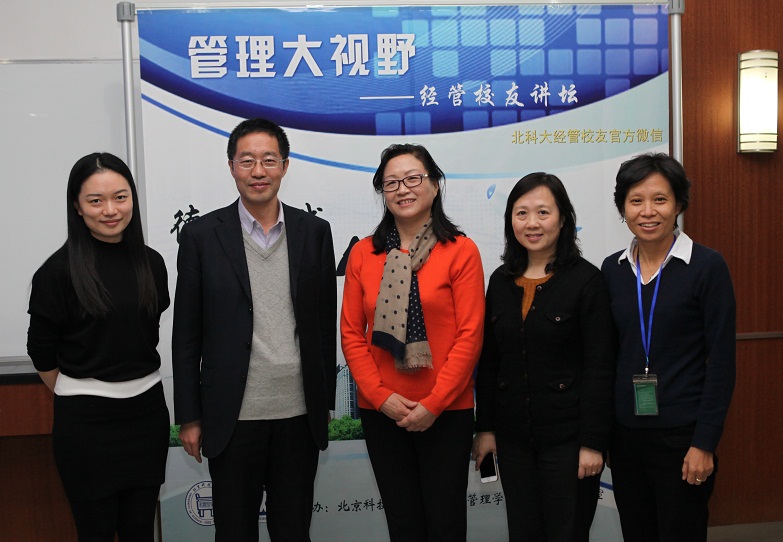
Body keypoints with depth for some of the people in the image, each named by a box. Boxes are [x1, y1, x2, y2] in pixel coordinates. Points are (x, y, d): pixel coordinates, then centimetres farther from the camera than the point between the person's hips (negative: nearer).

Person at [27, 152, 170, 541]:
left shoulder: (151, 262, 1)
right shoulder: (59, 271, -12)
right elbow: (42, 353, -3)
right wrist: (75, 396, 8)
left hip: (147, 410, 4)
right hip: (85, 421, -3)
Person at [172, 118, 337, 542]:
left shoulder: (314, 232, 2)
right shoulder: (201, 236, -3)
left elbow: (325, 325, 6)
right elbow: (186, 335, -1)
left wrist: (325, 404, 7)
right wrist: (189, 417, -1)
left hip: (299, 415, 2)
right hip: (233, 419, -1)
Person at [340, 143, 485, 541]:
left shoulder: (460, 251, -4)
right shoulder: (363, 253, 5)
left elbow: (470, 335, -8)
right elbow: (351, 332, 3)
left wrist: (433, 404, -12)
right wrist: (381, 396, -7)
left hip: (445, 412, -2)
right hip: (380, 412, 3)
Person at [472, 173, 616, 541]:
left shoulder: (586, 280, -8)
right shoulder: (501, 281, 6)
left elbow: (599, 368, -10)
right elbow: (489, 361, 10)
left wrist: (592, 442, -13)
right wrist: (484, 427, 7)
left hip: (568, 437, -4)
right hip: (513, 437, 5)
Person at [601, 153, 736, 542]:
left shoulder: (707, 266, -8)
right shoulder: (612, 269, 5)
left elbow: (721, 361, -8)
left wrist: (704, 443, -11)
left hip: (681, 434, -4)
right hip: (625, 432, 4)